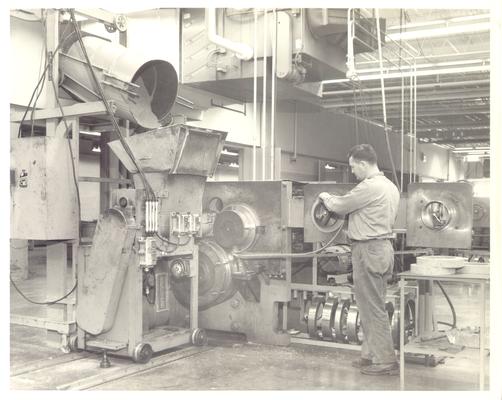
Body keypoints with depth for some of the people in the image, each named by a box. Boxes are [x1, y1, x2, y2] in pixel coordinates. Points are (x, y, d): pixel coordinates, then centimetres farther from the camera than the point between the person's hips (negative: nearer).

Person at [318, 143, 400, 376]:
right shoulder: (390, 186, 15)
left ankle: (385, 361, 3)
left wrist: (326, 198, 12)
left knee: (372, 308, -3)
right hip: (384, 247, 10)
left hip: (369, 250, -10)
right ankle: (370, 355, 22)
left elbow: (340, 207, -11)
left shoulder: (370, 186, -17)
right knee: (373, 306, 15)